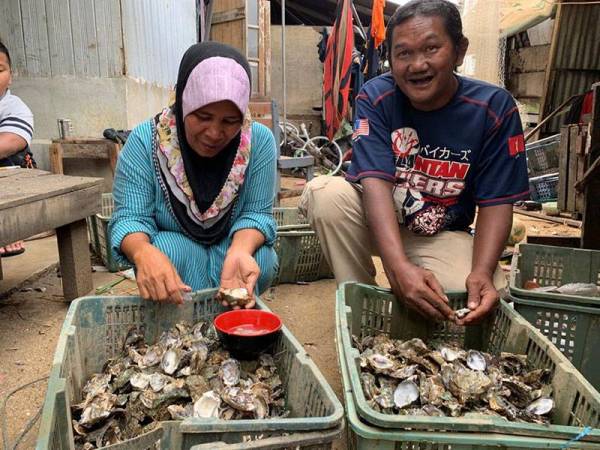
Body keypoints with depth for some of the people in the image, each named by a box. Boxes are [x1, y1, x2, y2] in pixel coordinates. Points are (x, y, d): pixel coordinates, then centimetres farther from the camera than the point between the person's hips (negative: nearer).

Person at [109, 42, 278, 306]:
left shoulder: (260, 141, -16)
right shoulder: (145, 140, -18)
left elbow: (256, 212, -13)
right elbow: (130, 217, -19)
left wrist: (239, 251, -37)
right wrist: (144, 252, -44)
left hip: (237, 246, 1)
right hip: (172, 249, -1)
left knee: (261, 259, -30)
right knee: (168, 248, -33)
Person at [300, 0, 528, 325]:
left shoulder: (495, 107, -13)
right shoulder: (376, 97, -15)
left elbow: (496, 202, -11)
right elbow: (376, 182, -26)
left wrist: (482, 272, -29)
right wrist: (397, 265, -42)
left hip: (443, 236, 0)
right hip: (377, 220, 0)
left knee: (488, 295, -27)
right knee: (324, 193, -28)